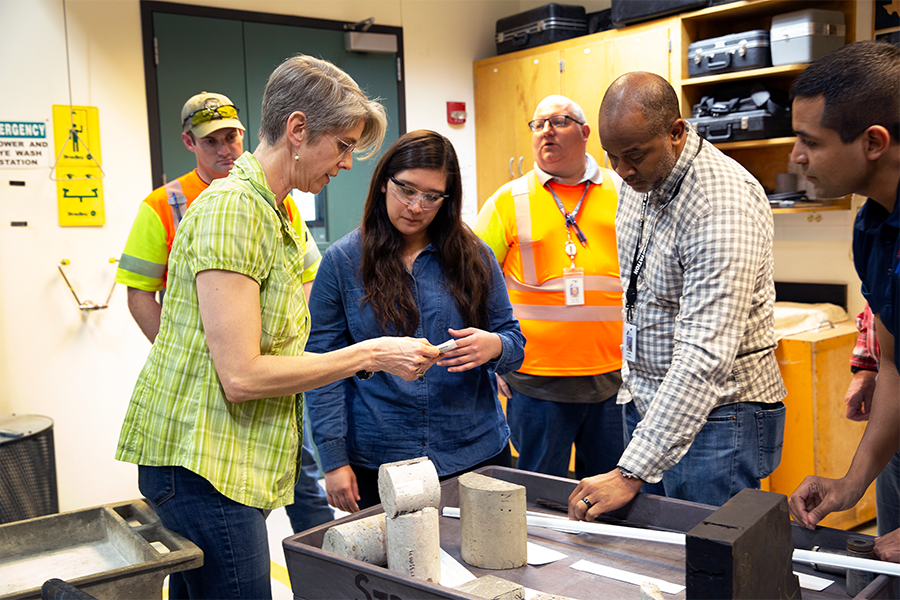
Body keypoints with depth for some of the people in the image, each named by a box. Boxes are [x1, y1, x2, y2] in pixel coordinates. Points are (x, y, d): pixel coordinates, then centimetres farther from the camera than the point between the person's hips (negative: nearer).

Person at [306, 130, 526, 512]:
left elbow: (515, 343, 7)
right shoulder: (342, 261, -3)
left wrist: (494, 346, -17)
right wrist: (334, 460, -7)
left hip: (475, 452, 2)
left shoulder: (473, 256, 2)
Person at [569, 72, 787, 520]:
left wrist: (631, 472, -36)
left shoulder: (725, 206, -27)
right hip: (648, 399, 8)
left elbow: (705, 356, -33)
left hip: (716, 411, -7)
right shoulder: (639, 180, 2)